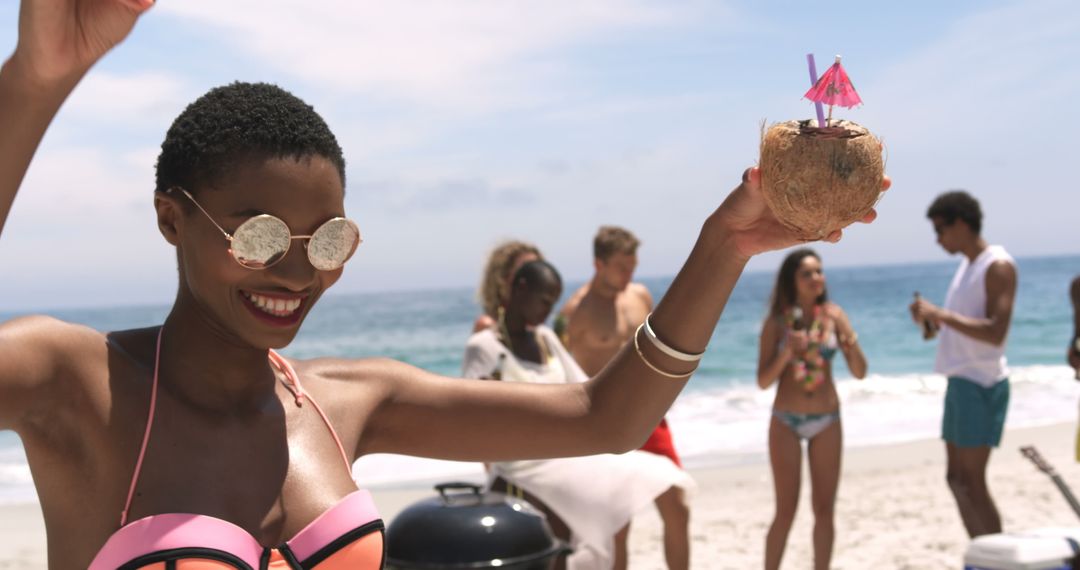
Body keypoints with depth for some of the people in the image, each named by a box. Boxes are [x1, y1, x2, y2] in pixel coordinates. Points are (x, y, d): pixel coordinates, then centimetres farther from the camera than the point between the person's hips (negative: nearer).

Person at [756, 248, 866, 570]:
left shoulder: (833, 315, -2)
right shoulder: (776, 322, -6)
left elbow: (860, 373, -2)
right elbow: (763, 381, -7)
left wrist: (851, 342, -21)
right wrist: (786, 353, -23)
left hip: (827, 422, 2)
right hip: (786, 423, -2)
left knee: (824, 510, 6)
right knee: (786, 511, -2)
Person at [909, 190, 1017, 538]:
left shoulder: (998, 267, -12)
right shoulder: (967, 264, 16)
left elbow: (995, 332, -23)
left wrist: (941, 314, -24)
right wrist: (932, 319, 8)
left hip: (982, 385, -10)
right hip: (960, 380, 10)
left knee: (971, 482, -10)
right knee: (957, 478, 12)